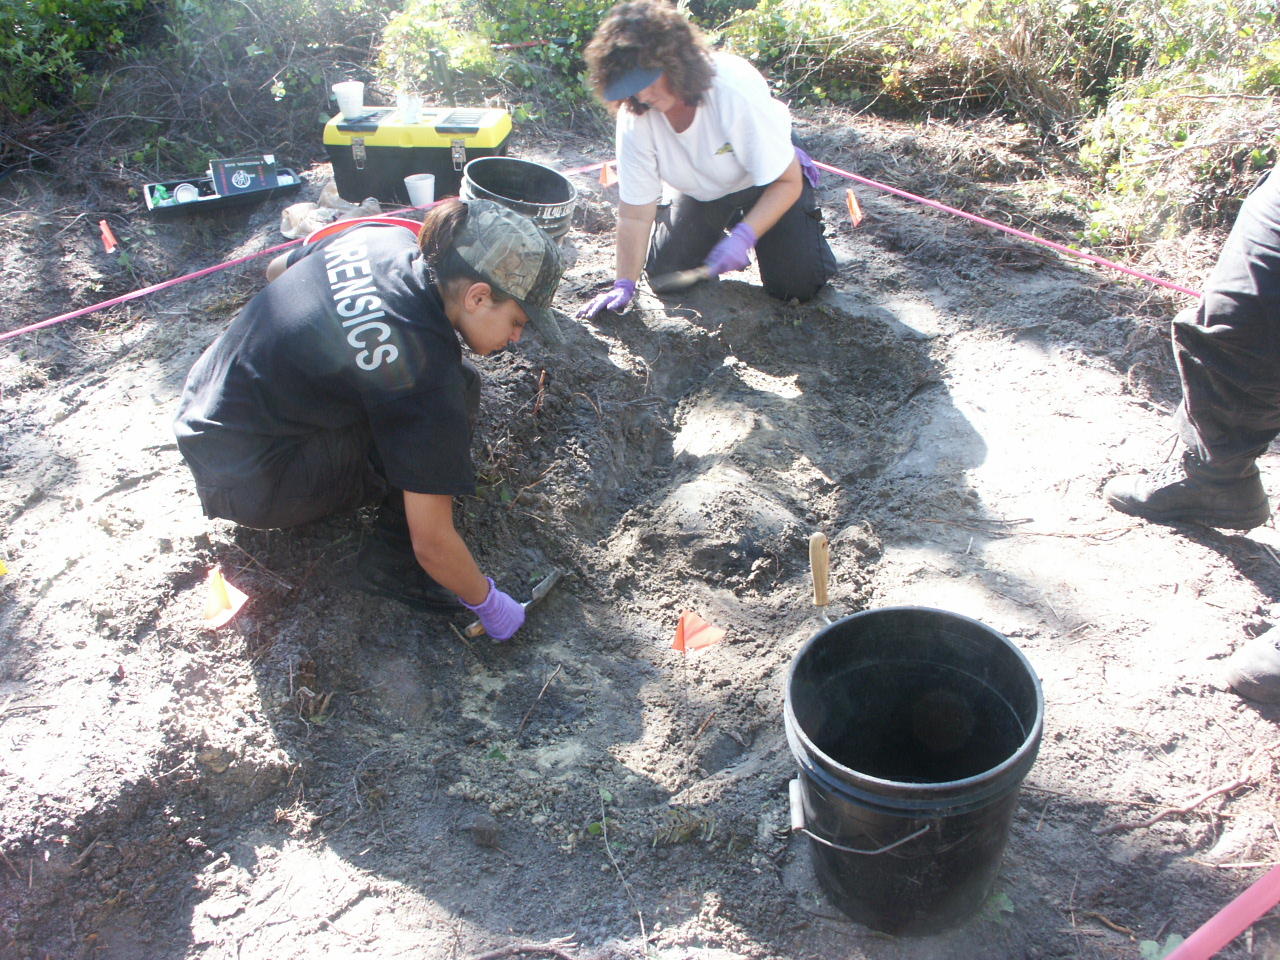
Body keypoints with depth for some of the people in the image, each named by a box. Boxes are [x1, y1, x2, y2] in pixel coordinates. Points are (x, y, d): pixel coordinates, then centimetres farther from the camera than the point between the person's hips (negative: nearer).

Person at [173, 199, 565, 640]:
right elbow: (432, 542, -23)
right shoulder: (427, 371, -27)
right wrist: (488, 604, -7)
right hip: (247, 483, -9)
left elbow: (276, 269, 17)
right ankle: (390, 564, -3)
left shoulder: (381, 236, -5)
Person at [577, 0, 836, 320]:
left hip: (767, 182, -3)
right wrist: (624, 284, -27)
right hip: (702, 194, 4)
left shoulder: (735, 89, -37)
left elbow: (787, 181, -29)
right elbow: (635, 214, -21)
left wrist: (744, 236, -41)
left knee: (797, 285, -15)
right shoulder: (634, 117, -27)